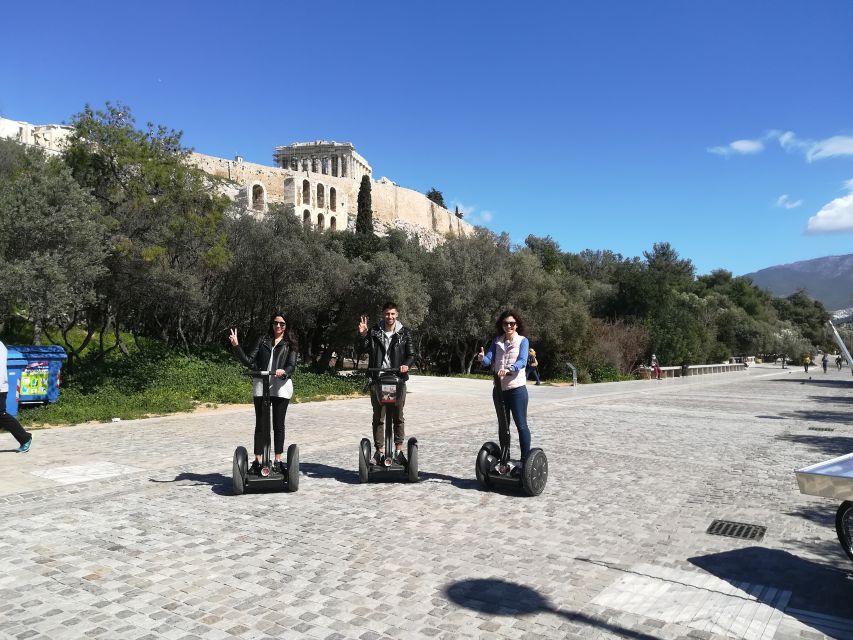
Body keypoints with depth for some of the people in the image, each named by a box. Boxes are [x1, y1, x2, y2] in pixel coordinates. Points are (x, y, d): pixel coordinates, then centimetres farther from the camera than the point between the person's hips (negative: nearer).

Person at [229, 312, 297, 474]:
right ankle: (258, 461, 6)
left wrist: (284, 371, -24)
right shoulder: (263, 341, 13)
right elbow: (249, 361, 5)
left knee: (278, 425, 5)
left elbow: (292, 365, -1)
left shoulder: (290, 344, 9)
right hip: (261, 386, 1)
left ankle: (278, 461, 13)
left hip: (281, 387, -1)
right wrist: (236, 346, -6)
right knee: (261, 425, 2)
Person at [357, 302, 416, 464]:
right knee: (378, 417, 5)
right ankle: (379, 451, 13)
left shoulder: (404, 333, 4)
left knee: (398, 417, 5)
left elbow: (411, 354, 2)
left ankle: (398, 450, 14)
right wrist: (362, 335, -14)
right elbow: (362, 350, 1)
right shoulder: (374, 332, 5)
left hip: (398, 379, 0)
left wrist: (406, 365, -17)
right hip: (377, 380, 1)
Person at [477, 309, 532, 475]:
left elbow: (522, 361, -18)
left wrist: (508, 369, -37)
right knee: (503, 426, 13)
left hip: (516, 388, -5)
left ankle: (525, 461, 3)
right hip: (499, 388, 5)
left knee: (521, 425, -3)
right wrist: (482, 359, -27)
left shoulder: (522, 340, -2)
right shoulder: (497, 341, 9)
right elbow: (489, 359, -3)